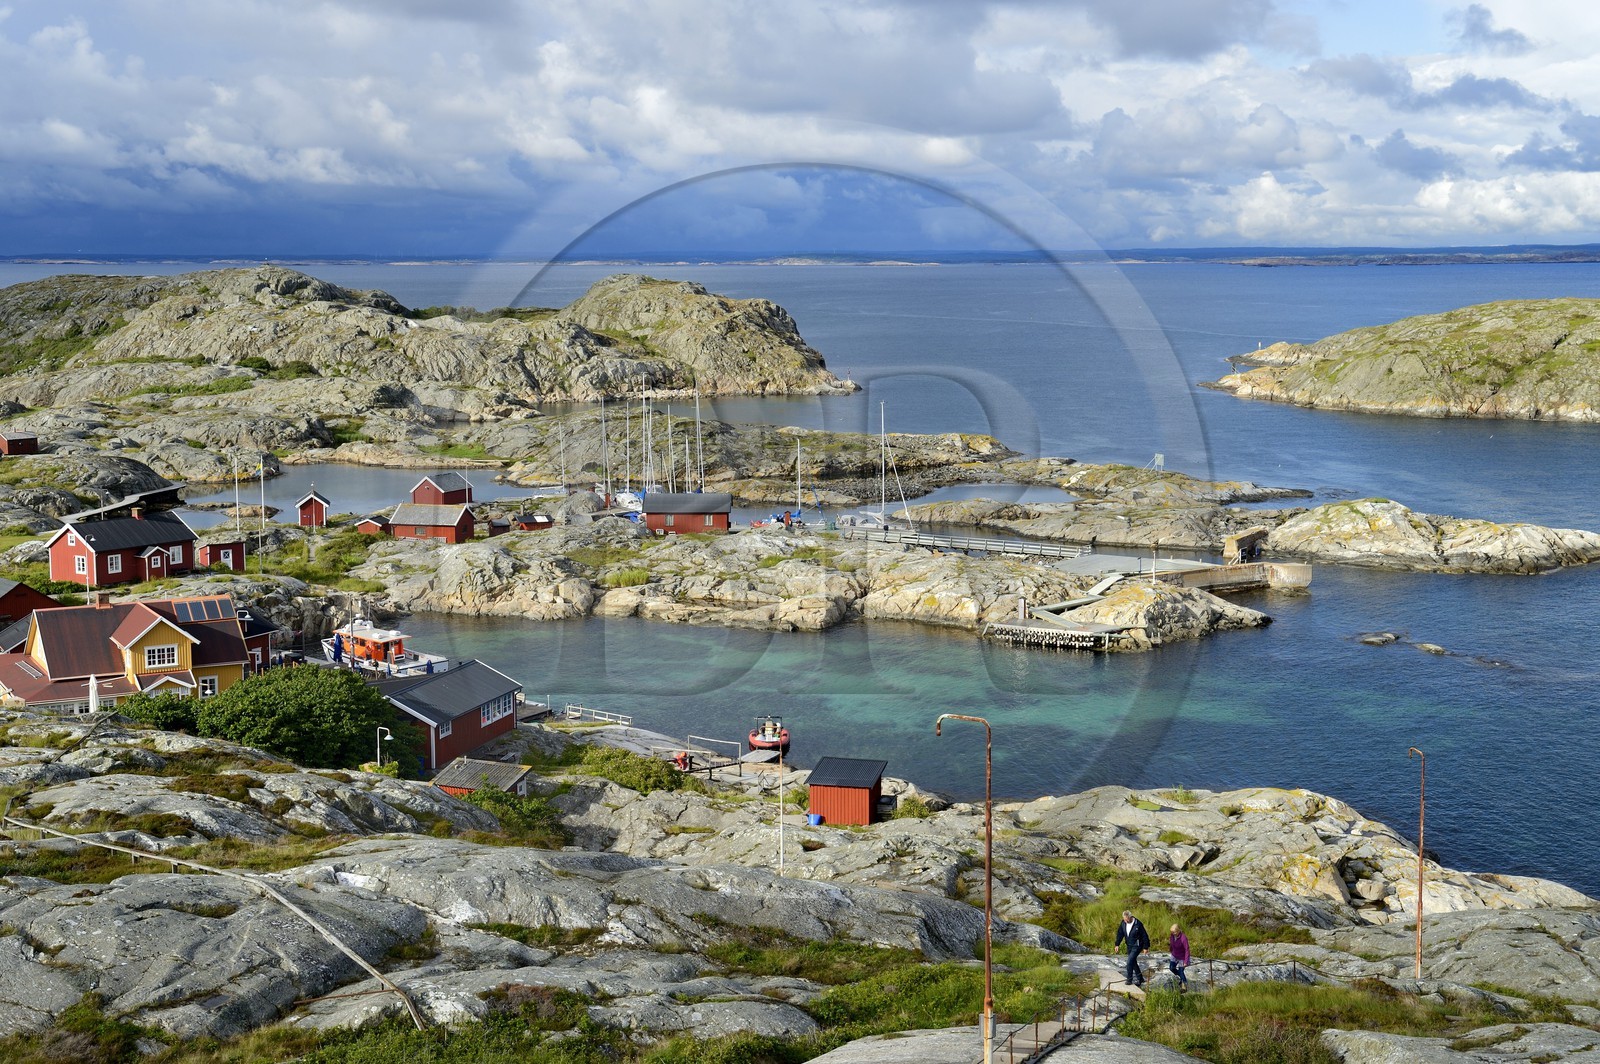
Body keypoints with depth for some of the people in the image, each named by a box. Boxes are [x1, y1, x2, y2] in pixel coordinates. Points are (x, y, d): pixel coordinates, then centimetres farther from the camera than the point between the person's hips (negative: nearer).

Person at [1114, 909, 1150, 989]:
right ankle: (1140, 979, 27)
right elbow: (1120, 933, 9)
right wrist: (1117, 944, 5)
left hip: (1137, 946, -7)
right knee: (1133, 962, 14)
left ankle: (1129, 980, -4)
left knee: (1130, 962, -14)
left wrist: (1145, 947, -9)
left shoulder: (1137, 924, -21)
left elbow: (1144, 936, -13)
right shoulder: (1123, 923, -3)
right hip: (1129, 946, 7)